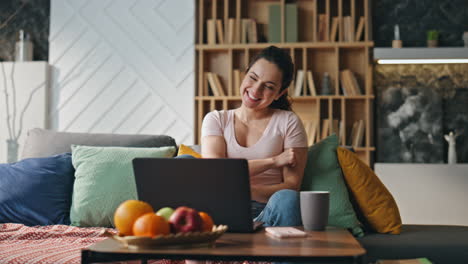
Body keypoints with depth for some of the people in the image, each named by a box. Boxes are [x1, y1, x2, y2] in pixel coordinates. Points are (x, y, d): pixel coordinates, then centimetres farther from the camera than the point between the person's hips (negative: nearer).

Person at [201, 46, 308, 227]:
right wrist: (273, 161, -8)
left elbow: (292, 186, -1)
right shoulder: (216, 120, 13)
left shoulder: (288, 122, 9)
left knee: (286, 198, -38)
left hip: (269, 212, -1)